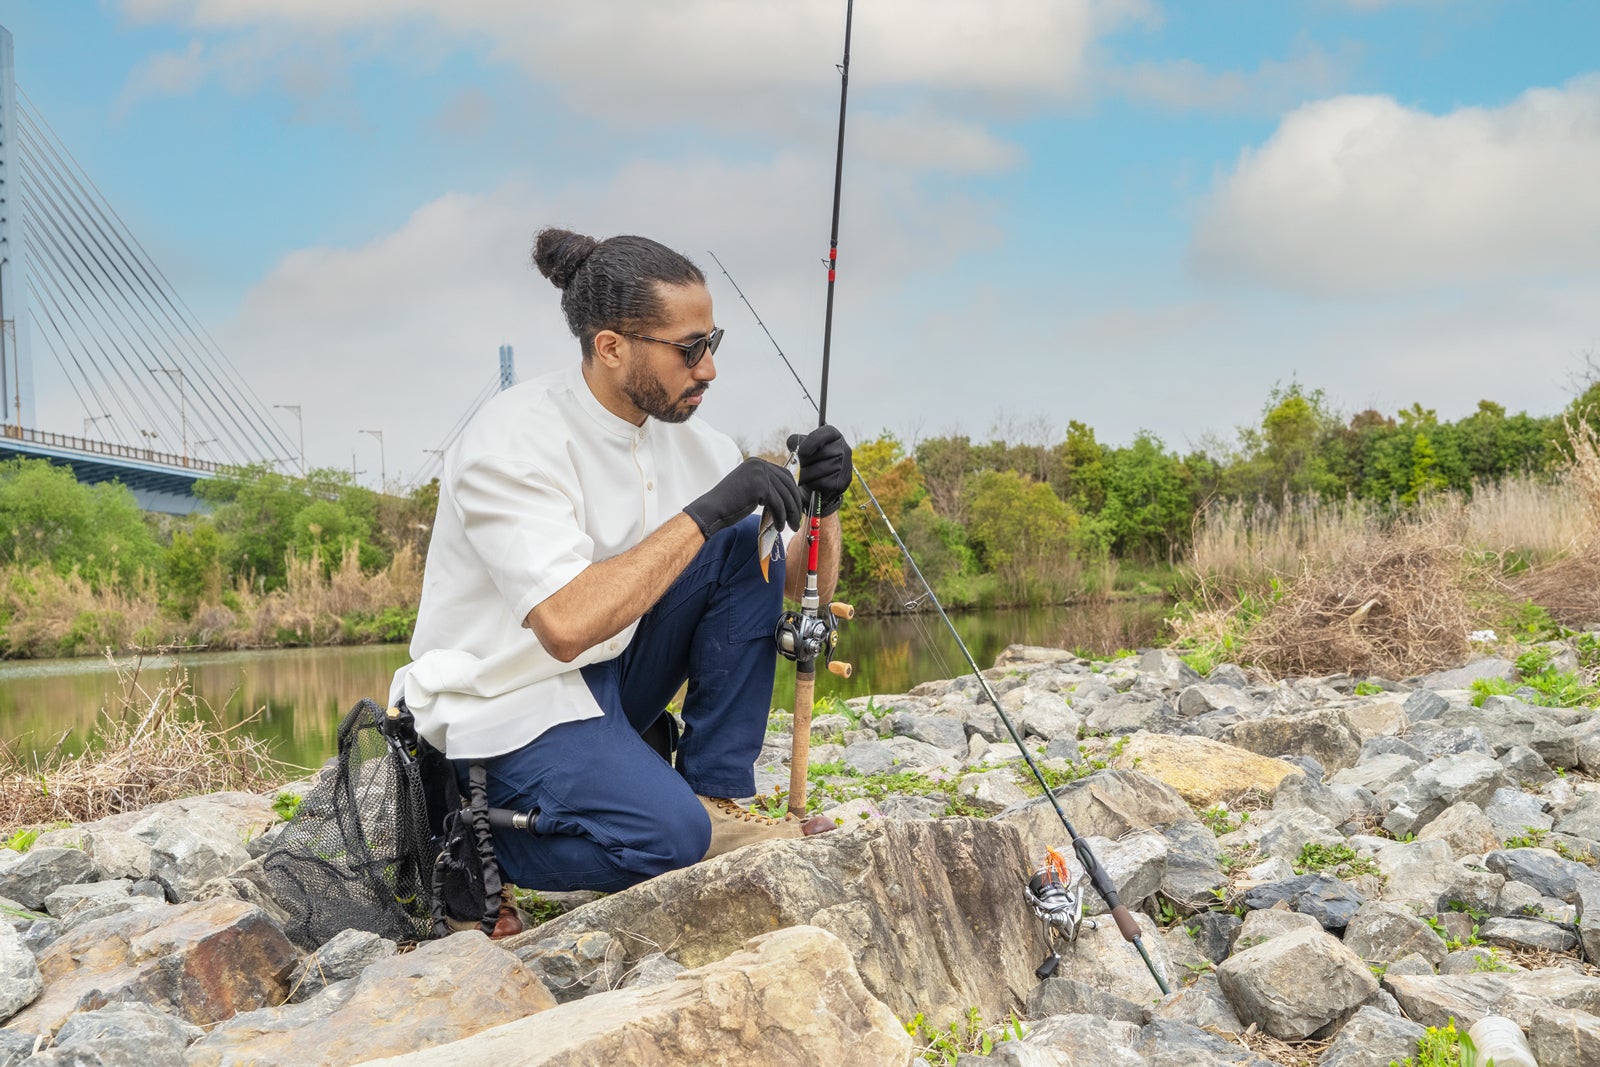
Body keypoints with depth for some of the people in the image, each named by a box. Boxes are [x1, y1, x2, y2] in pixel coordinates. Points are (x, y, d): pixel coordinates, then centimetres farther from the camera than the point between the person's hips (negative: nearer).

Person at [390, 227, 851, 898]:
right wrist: (705, 513, -31)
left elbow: (807, 587, 4)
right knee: (667, 835, -29)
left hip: (613, 667, 7)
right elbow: (567, 625, -35)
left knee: (748, 547, -10)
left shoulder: (682, 435, -1)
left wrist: (821, 503, -18)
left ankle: (714, 798, -5)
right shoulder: (512, 442, -22)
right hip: (507, 707, -7)